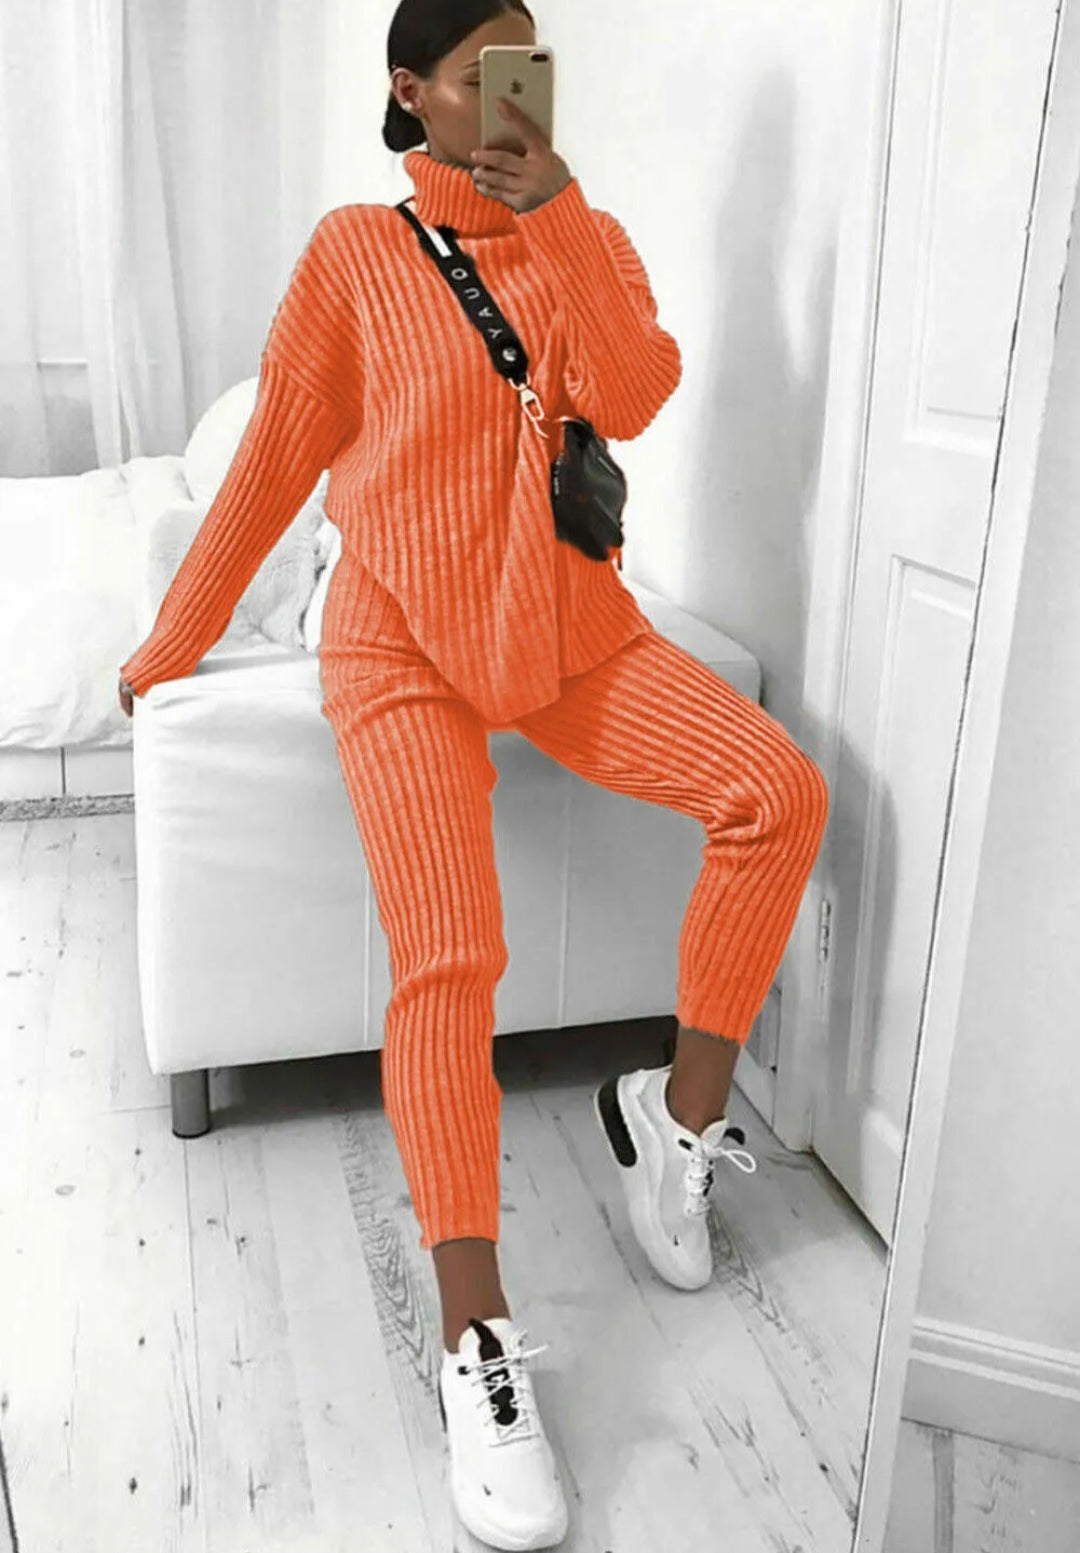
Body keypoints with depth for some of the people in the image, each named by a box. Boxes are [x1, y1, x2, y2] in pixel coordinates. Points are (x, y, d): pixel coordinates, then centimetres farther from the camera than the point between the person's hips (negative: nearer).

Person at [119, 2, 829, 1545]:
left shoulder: (590, 237, 10)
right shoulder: (356, 251, 3)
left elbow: (631, 397, -9)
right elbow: (275, 460, 5)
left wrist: (556, 208, -12)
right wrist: (174, 641, 9)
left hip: (574, 625, 4)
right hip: (407, 639, -3)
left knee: (781, 790, -19)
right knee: (449, 960, -19)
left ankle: (679, 1111, 0)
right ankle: (475, 1343, -9)